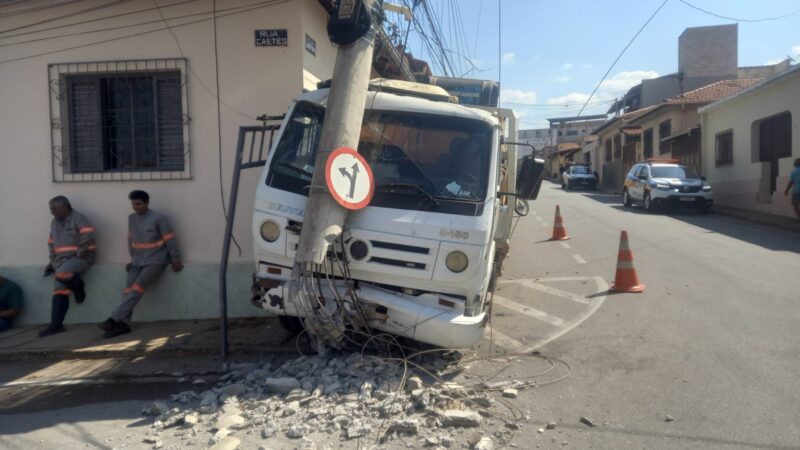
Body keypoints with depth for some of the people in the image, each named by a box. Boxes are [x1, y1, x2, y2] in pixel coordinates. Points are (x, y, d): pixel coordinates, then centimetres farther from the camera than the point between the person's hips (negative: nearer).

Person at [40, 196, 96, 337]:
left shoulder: (78, 218, -8)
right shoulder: (54, 223, 17)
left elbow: (87, 237, -20)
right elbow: (52, 244, 23)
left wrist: (80, 254, -19)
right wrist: (52, 261, 15)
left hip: (80, 259, -7)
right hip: (62, 260, 7)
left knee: (61, 275, -33)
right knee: (59, 289, -4)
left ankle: (78, 286, 0)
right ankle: (56, 324, -3)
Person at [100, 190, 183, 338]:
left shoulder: (159, 218, -8)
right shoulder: (131, 218, 10)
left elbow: (170, 240, -7)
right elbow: (131, 240, 18)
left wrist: (175, 260, -8)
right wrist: (133, 258, 18)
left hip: (155, 261, -6)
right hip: (137, 262, 6)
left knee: (137, 288, -22)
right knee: (129, 289, -14)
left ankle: (114, 319, -26)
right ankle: (123, 323, -20)